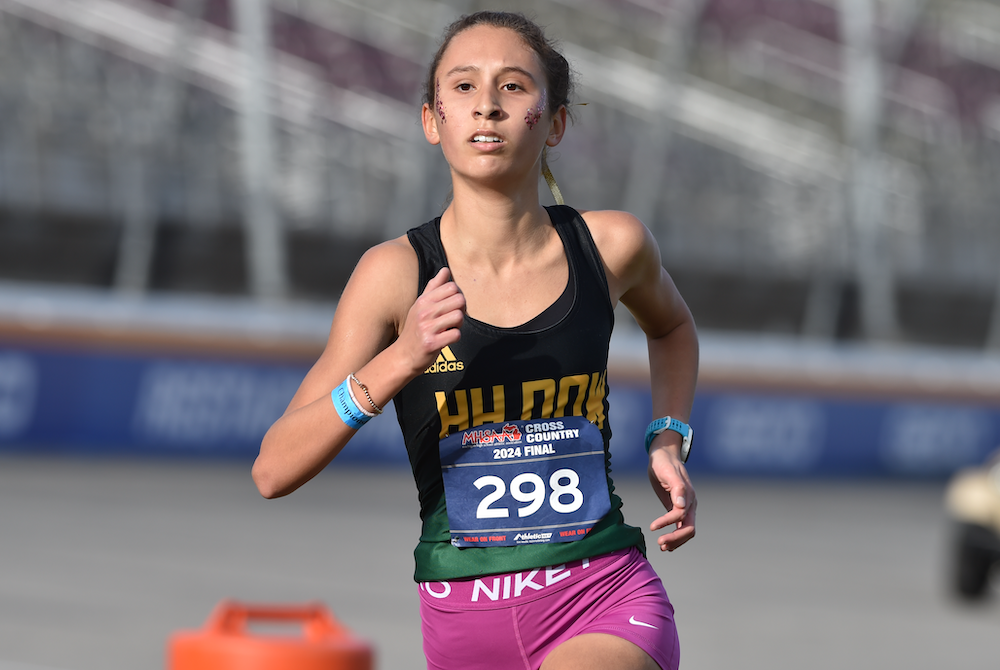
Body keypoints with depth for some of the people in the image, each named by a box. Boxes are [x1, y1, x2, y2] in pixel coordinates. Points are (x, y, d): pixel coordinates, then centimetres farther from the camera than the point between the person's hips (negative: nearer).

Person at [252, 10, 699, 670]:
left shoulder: (611, 246, -1)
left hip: (610, 598, -1)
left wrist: (668, 441, 9)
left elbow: (671, 326, 26)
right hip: (463, 612, 1)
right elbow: (274, 471, -12)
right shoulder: (398, 274, -7)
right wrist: (398, 362, -24)